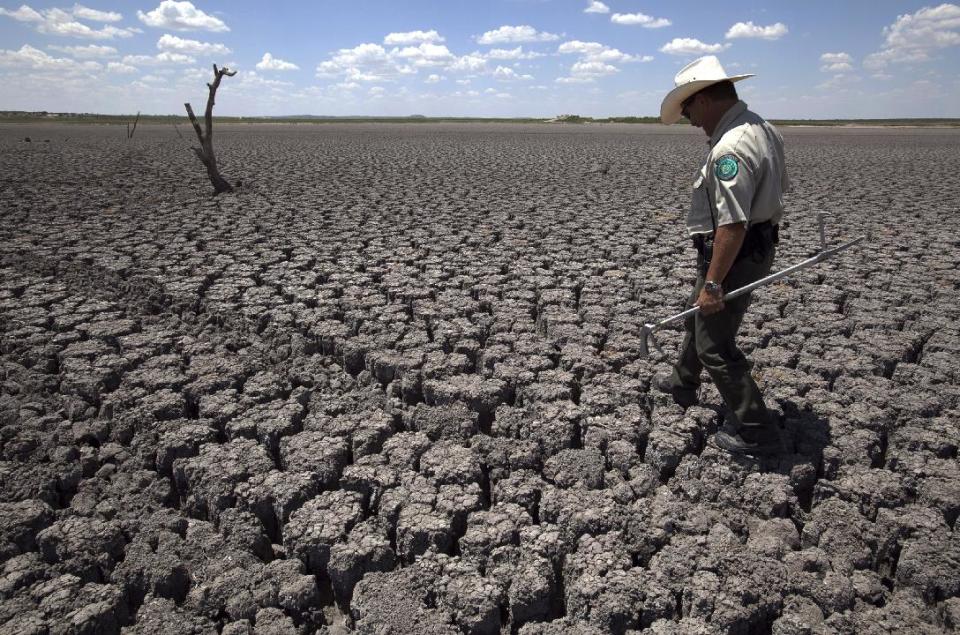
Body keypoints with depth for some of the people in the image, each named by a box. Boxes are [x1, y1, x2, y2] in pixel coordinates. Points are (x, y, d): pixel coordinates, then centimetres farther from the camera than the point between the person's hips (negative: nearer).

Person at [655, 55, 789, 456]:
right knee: (698, 315, 27)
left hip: (734, 254, -11)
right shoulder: (763, 129, 6)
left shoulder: (730, 148, -27)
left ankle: (755, 432, 12)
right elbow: (779, 188, 18)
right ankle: (683, 384, 49)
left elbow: (732, 225, -31)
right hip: (760, 245, 11)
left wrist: (713, 283, -25)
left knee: (716, 346, 0)